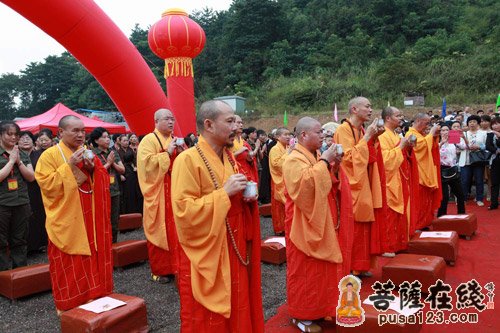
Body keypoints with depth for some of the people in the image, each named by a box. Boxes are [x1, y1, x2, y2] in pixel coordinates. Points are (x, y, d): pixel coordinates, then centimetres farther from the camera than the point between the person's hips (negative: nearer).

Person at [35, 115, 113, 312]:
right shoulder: (50, 155, -6)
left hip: (90, 219, 5)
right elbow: (47, 185, -15)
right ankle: (69, 306, 16)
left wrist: (93, 168, -9)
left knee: (93, 259, 11)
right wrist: (69, 166, -21)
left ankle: (94, 298, 24)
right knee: (69, 265, 2)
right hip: (67, 222, -5)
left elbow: (104, 180, 11)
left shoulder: (87, 153, 11)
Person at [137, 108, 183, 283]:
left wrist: (181, 153, -4)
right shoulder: (149, 140, -8)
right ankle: (159, 270, 12)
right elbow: (147, 163, -21)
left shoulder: (174, 140, 14)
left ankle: (173, 265, 22)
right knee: (159, 230, 0)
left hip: (174, 191, 7)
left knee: (174, 228, 10)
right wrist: (167, 153, -20)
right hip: (158, 193, -6)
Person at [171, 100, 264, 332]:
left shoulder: (229, 157, 9)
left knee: (237, 311, 17)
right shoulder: (187, 160, -16)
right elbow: (183, 211, -23)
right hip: (206, 255, -7)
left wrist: (247, 197, -1)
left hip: (233, 251, 8)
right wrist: (224, 192, -23)